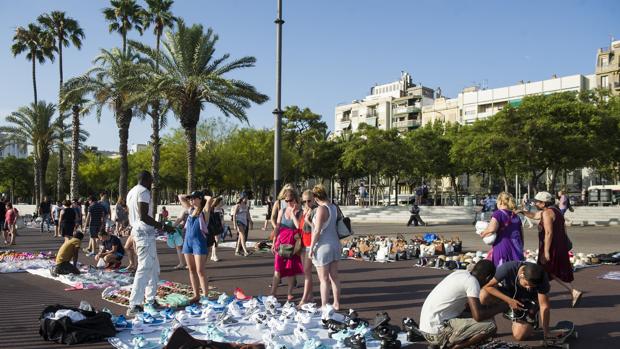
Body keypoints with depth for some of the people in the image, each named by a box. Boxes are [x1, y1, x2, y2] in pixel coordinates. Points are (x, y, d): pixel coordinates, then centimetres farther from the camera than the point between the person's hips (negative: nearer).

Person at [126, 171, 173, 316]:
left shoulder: (132, 192, 18)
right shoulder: (143, 192, -13)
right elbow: (143, 216, -23)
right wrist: (163, 226, -19)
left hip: (136, 232, 10)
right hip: (145, 234, -10)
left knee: (154, 267, 17)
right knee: (144, 269, -9)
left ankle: (150, 300, 22)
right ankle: (134, 305, -10)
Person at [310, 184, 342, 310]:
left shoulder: (321, 209, -18)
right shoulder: (334, 207, 4)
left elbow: (317, 231, -19)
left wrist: (311, 247, -12)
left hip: (323, 246, -8)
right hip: (335, 244, 8)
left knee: (324, 279, 0)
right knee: (334, 276, 16)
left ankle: (324, 307, 6)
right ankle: (336, 304, 25)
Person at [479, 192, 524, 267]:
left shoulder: (498, 213, -5)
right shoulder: (516, 216, 15)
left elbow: (492, 229, -22)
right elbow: (521, 234, 19)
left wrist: (483, 234, -4)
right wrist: (520, 249, 28)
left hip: (502, 247, -6)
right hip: (516, 250, 6)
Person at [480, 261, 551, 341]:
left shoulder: (541, 279, -30)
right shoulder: (507, 268, -35)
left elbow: (544, 306, -25)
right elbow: (488, 286, -26)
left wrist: (546, 334, -24)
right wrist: (509, 300, -36)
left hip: (527, 301, -1)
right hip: (507, 291, 1)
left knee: (520, 336, -18)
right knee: (483, 296, -31)